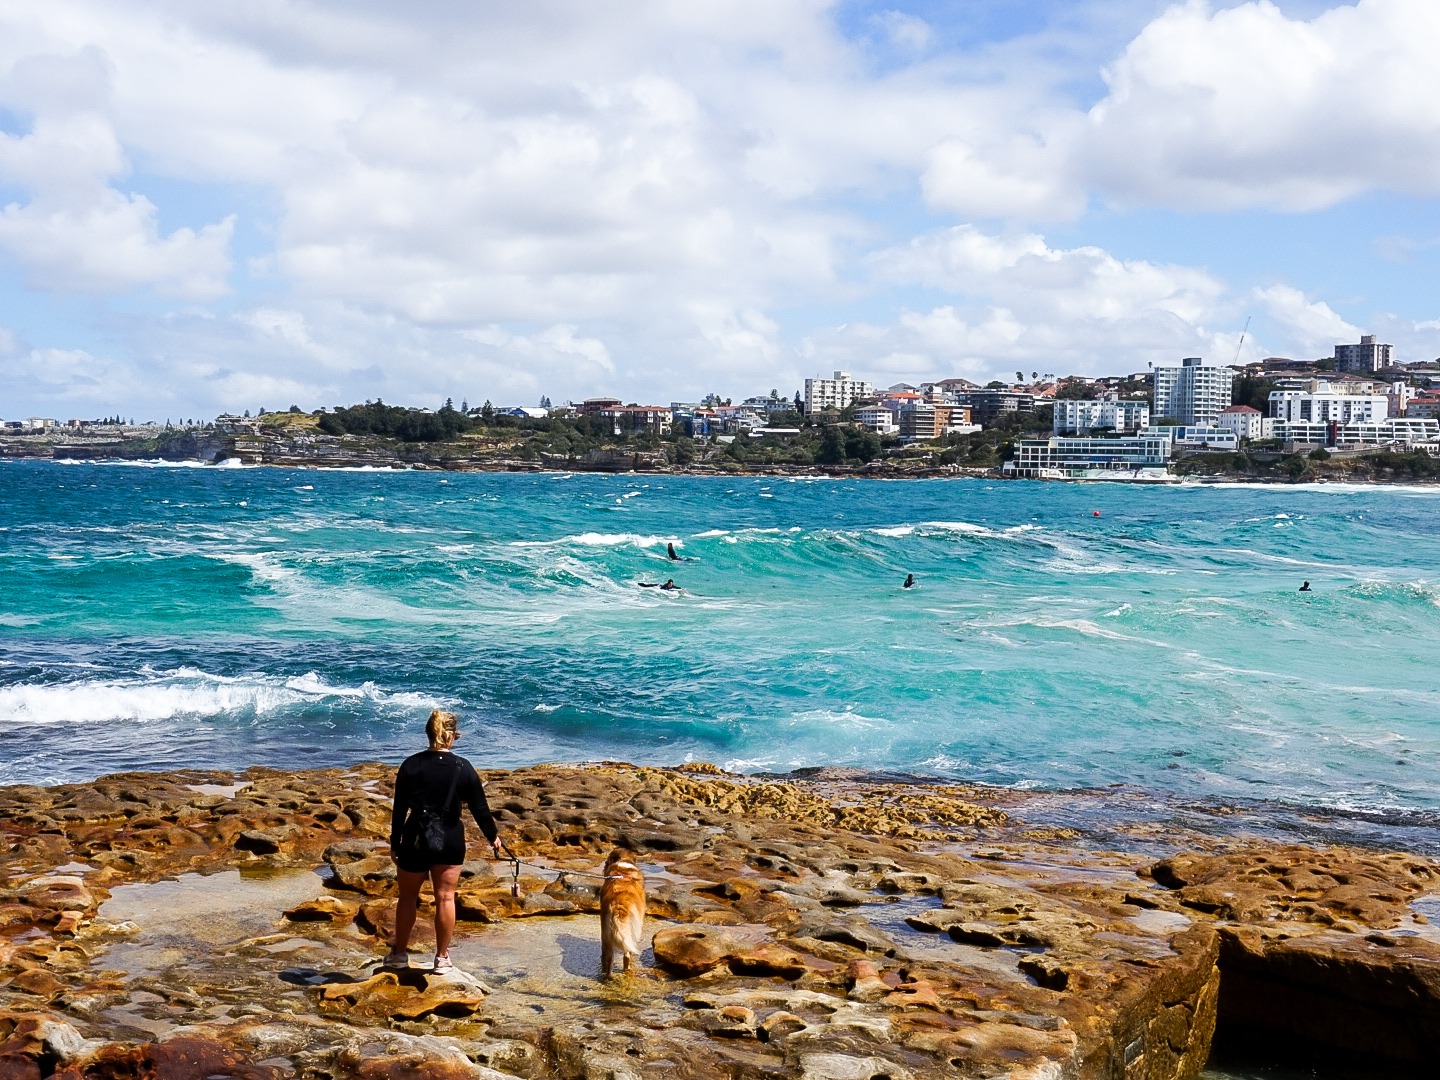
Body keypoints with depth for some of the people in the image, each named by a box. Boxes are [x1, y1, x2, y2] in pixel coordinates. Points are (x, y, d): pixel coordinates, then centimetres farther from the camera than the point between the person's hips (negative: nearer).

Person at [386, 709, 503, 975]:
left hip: (416, 840, 0)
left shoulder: (411, 765, -7)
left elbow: (399, 809, -4)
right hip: (450, 842, 0)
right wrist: (493, 836, 13)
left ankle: (399, 953, 25)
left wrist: (395, 843, 6)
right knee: (445, 898, 10)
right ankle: (442, 958, 16)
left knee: (408, 897, 15)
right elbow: (479, 807, -2)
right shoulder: (463, 768, -8)